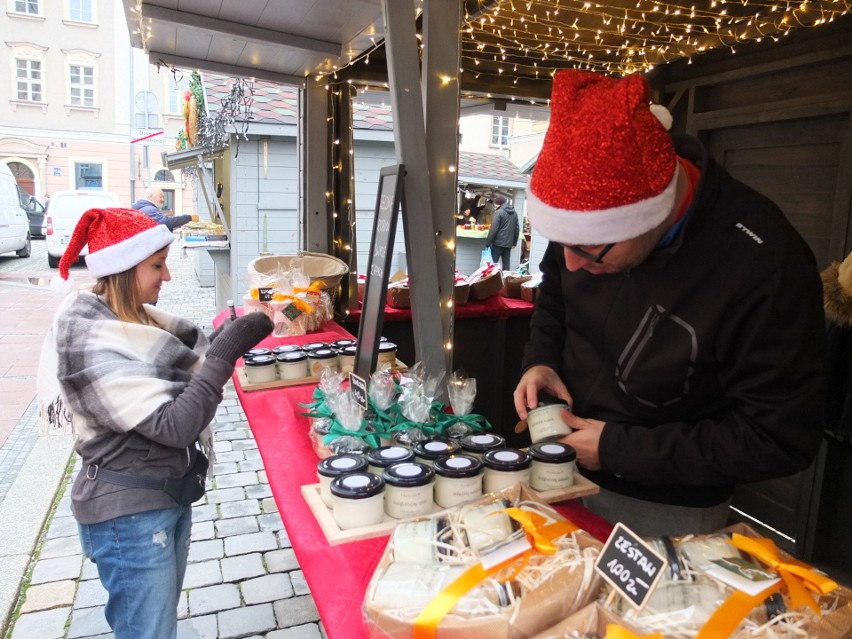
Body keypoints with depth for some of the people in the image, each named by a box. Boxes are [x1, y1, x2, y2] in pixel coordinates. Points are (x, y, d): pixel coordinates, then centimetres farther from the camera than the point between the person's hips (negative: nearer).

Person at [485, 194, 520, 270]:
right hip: (509, 243, 6)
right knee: (506, 264, 9)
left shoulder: (499, 212, -11)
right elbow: (517, 228, 14)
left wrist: (487, 243, -10)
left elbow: (493, 229, -15)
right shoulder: (514, 213, 11)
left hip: (498, 243, -6)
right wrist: (514, 242, 21)